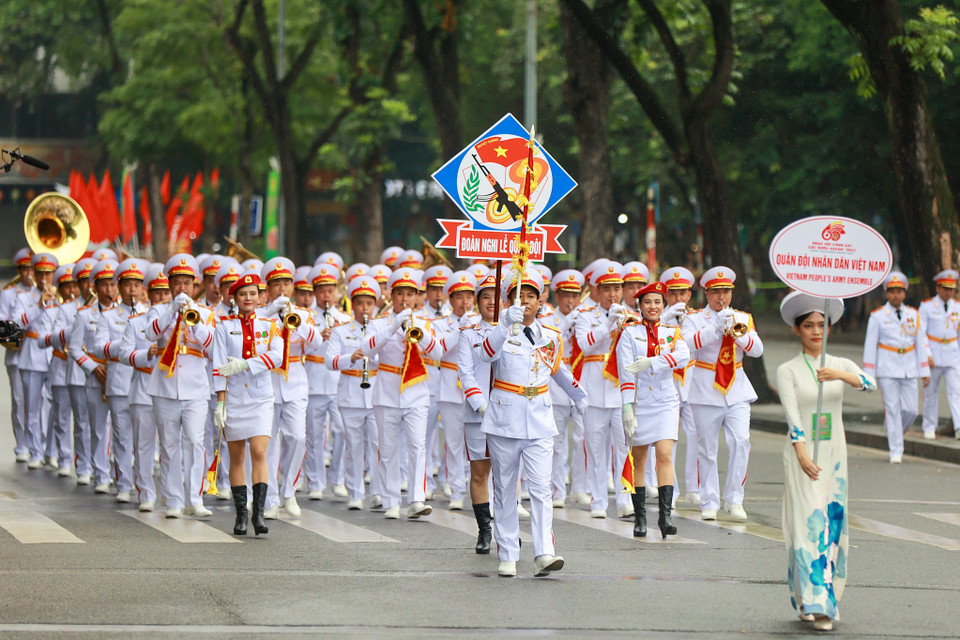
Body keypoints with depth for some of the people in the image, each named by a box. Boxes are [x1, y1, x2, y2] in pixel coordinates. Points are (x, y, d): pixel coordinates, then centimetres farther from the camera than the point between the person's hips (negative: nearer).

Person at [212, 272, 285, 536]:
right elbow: (219, 365, -1)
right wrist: (220, 401, -7)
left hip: (260, 398, 0)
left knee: (259, 452, -12)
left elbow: (277, 356, -8)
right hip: (234, 397, 0)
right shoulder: (224, 326, 4)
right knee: (237, 457, 3)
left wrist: (245, 365, -19)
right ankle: (241, 515, 9)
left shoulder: (269, 326, 7)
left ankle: (259, 513, -14)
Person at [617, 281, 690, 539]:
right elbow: (626, 372, -6)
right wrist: (627, 405, -15)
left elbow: (683, 356, -14)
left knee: (665, 455, -12)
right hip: (639, 402, -1)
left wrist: (651, 362, -25)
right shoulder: (629, 333, 1)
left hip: (665, 402, 1)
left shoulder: (672, 332, 7)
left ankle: (665, 514, -16)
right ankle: (640, 517, 12)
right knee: (638, 459, 5)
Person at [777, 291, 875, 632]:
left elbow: (869, 384, -12)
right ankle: (811, 600, -14)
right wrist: (801, 452, -26)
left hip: (834, 454, 3)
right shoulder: (787, 370, -1)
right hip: (801, 454, -3)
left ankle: (825, 600, 11)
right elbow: (791, 412, -13)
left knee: (834, 523, 2)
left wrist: (840, 376, -31)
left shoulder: (842, 365, 8)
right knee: (809, 523, -11)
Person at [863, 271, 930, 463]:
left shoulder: (913, 315, 8)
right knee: (892, 409, -4)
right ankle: (895, 452, 1)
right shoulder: (877, 316, -1)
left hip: (909, 370, 3)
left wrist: (925, 372, 7)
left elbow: (920, 344, 11)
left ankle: (896, 433, 28)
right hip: (887, 369, -3)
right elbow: (870, 345, 0)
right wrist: (868, 375, -5)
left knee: (910, 410, -2)